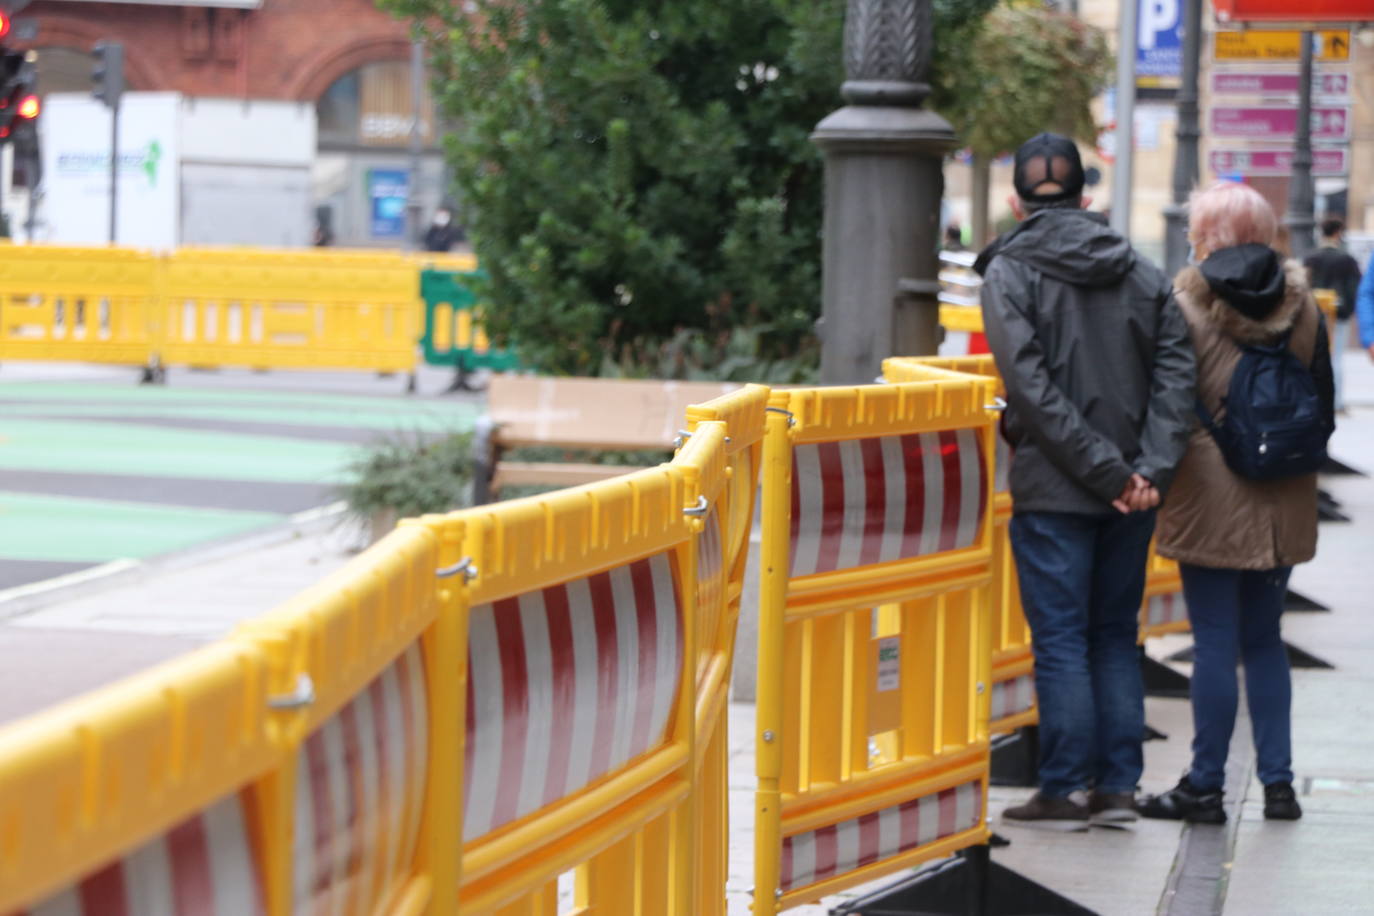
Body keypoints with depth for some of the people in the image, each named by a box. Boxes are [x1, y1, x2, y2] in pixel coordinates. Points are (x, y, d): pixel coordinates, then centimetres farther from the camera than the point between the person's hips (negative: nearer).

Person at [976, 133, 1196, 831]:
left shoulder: (1010, 273, -5)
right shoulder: (1141, 273, 9)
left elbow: (1032, 387, -16)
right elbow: (1176, 372, -1)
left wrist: (1106, 472, -15)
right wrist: (1149, 469, -9)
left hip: (1053, 490, -5)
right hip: (1132, 493, 5)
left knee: (1060, 641, 1)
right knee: (1115, 637, 13)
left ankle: (1066, 791, 2)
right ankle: (1117, 786, 12)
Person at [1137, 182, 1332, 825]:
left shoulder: (1187, 304, -9)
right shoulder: (1301, 303, 4)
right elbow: (1323, 402, 10)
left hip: (1212, 496, -4)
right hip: (1283, 502, 5)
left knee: (1216, 642, -1)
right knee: (1264, 639, 13)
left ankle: (1205, 785, 4)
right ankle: (1278, 781, 11)